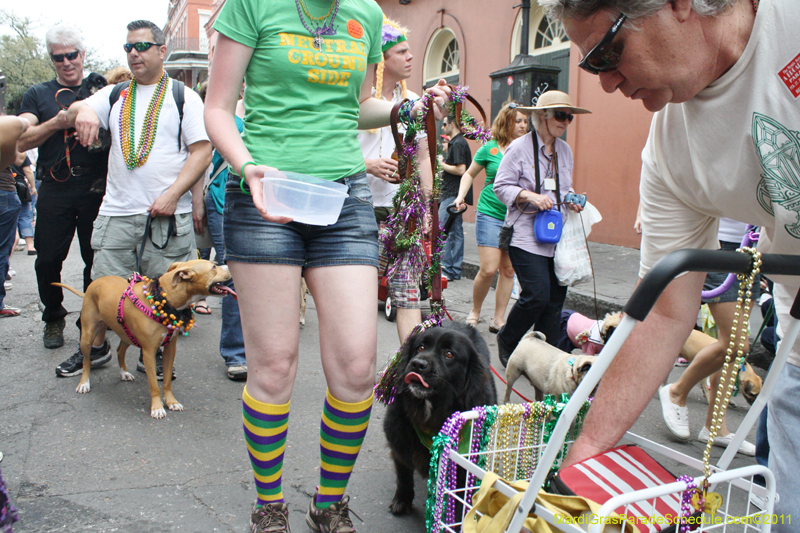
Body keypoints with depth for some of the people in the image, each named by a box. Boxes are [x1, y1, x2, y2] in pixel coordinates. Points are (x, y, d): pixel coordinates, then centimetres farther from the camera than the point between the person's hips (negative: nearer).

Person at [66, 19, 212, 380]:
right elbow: (72, 115, 4)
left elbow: (202, 150, -3)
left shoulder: (184, 97, 5)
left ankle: (154, 354, 18)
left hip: (167, 215, -3)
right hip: (116, 211, 3)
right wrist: (83, 110, -21)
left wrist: (173, 194, -13)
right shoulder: (114, 96, 17)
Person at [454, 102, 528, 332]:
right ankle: (475, 311, 15)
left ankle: (498, 320, 15)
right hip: (490, 214, -3)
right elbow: (469, 174, 13)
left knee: (508, 270, 4)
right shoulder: (489, 149, 1)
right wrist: (461, 196, 0)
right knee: (489, 269, -9)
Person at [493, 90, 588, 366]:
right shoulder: (519, 147, -4)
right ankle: (506, 340, 13)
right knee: (537, 295, -14)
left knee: (555, 299, 4)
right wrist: (529, 196, -20)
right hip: (527, 236, -6)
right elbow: (501, 185, -5)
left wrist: (572, 201, 5)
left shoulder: (564, 150, 16)